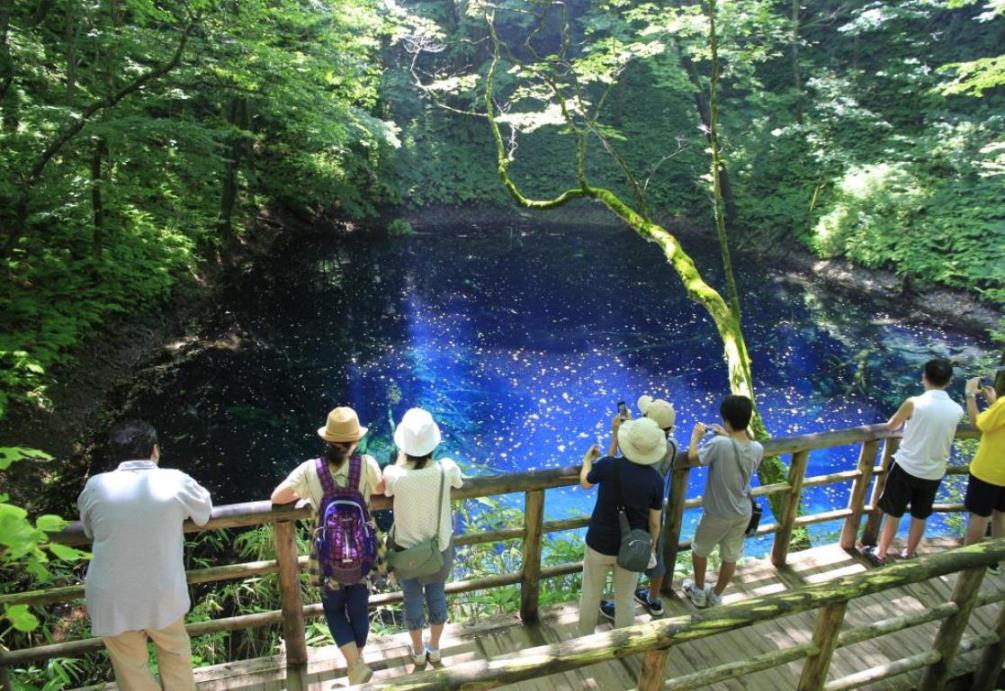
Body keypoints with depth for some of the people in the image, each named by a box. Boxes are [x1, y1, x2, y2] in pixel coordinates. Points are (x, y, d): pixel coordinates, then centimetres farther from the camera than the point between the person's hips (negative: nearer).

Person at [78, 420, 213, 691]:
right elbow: (205, 513, 8)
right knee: (175, 651, 25)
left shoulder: (95, 486, -7)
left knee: (131, 668, 20)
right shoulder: (176, 481, -11)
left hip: (111, 599, 1)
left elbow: (90, 531, 11)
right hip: (162, 594, -1)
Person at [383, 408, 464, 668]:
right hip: (440, 546, 1)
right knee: (437, 595, 25)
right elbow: (459, 483, -2)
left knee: (412, 600, 23)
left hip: (407, 548, -1)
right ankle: (435, 651, 46)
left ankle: (418, 653, 45)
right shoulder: (446, 469, -28)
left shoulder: (394, 474, -31)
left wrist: (402, 454, -5)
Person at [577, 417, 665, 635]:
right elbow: (654, 522, -4)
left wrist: (587, 460, 23)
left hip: (600, 543, -1)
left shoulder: (607, 465, -19)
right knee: (625, 600, 18)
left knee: (590, 594, 19)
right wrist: (652, 546, 15)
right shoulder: (655, 480, -15)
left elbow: (585, 483, 3)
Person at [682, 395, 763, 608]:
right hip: (743, 513, 4)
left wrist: (696, 435, 0)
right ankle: (716, 596, 40)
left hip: (717, 514, -4)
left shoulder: (719, 444, -30)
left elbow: (692, 456, -15)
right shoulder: (757, 449, -14)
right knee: (730, 557, 21)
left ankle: (699, 592, 40)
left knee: (699, 550, 22)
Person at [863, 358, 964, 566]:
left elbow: (890, 426, -1)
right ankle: (908, 555, 36)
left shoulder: (914, 403, -18)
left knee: (893, 513, 12)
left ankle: (880, 554, 24)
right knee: (920, 517, 20)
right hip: (934, 472, 3)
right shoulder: (957, 410, -7)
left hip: (907, 467, -3)